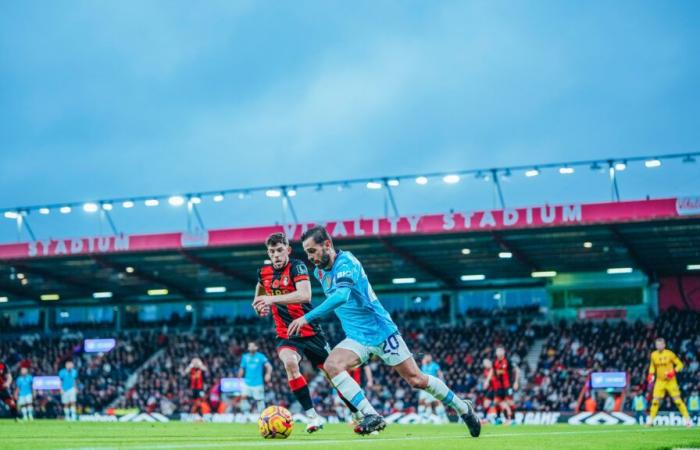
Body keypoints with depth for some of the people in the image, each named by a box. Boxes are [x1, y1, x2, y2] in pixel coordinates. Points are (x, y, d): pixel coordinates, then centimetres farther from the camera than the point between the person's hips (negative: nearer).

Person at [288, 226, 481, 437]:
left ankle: (463, 408, 21)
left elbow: (341, 295, -37)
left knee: (416, 379, 0)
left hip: (380, 331, -6)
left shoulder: (345, 262, -20)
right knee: (331, 365, -22)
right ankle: (371, 416, -24)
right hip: (357, 338, 6)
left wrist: (307, 317, -41)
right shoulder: (320, 272, 5)